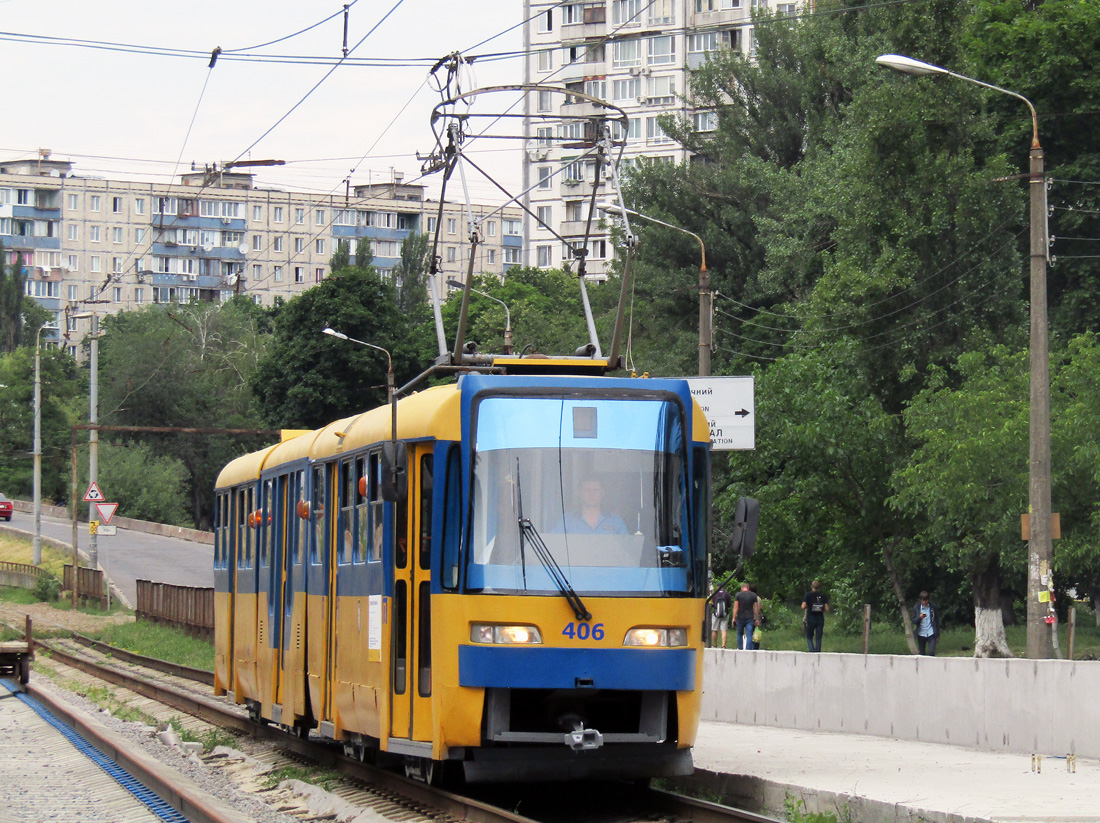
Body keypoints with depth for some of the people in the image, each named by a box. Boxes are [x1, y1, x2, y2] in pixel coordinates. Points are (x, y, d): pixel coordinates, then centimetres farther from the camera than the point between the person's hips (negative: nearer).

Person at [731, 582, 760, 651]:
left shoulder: (738, 595, -1)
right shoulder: (753, 595, 4)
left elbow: (735, 607, -5)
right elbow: (756, 608, 5)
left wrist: (734, 618, -3)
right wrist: (757, 619, 9)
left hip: (740, 617, -1)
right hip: (750, 618, 1)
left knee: (740, 634, 13)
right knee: (749, 635, -2)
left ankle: (740, 648, 12)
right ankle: (748, 650, -9)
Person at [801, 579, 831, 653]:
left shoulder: (808, 595, -5)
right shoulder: (824, 596, 1)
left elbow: (803, 607, -13)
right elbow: (827, 609, -3)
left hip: (810, 619, -2)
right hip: (820, 619, 2)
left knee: (809, 637, 8)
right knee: (818, 638, 8)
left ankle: (812, 651, -13)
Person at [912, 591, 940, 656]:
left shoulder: (933, 607, 0)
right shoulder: (916, 608, 1)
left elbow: (937, 620, 7)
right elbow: (914, 621, 1)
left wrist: (938, 634, 7)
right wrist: (920, 617, -21)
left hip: (931, 634, -1)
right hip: (921, 634, 1)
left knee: (932, 653, -13)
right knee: (922, 654, 5)